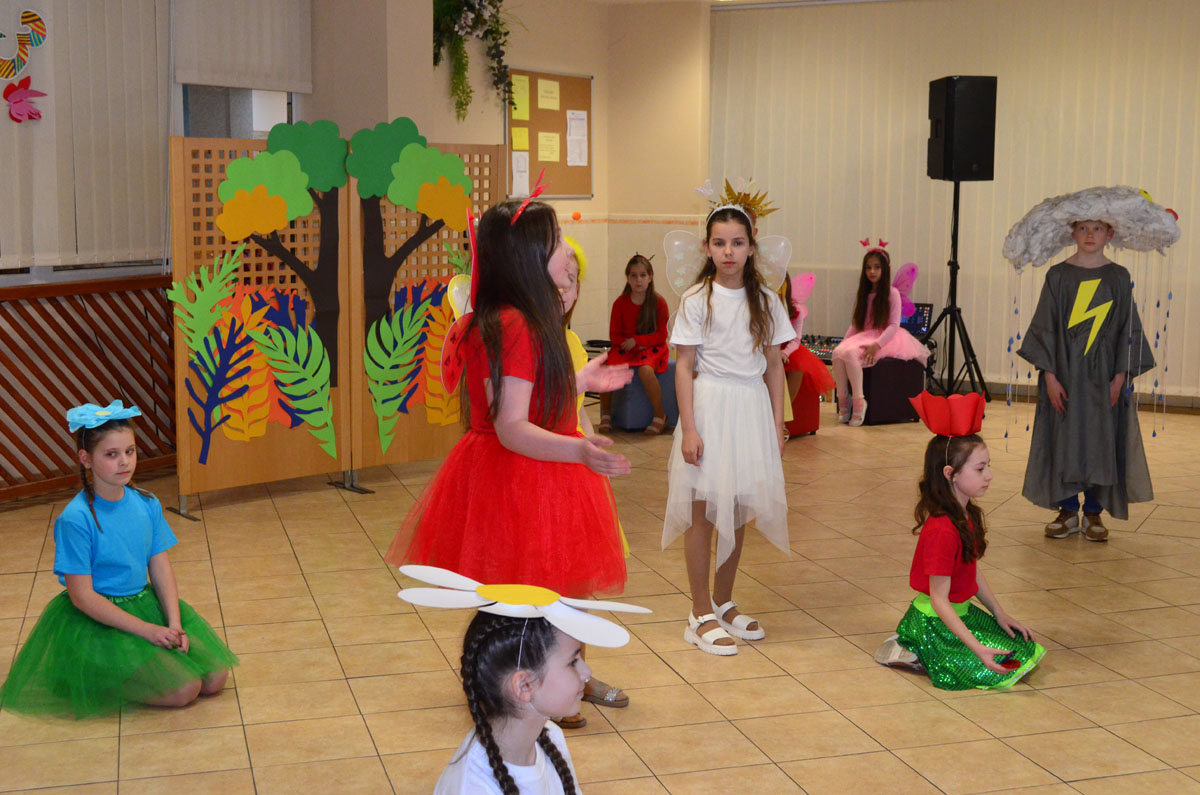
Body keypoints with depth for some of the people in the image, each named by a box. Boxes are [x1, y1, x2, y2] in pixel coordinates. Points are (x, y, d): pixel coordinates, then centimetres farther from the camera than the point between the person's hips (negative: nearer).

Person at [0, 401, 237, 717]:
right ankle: (97, 678, 5)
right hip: (96, 619, -6)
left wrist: (175, 624, -13)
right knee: (183, 690, -18)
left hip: (144, 602, 7)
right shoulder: (75, 519, -19)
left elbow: (161, 567, 2)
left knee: (215, 679, -3)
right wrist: (145, 629, -20)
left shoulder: (147, 504, -1)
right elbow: (82, 596, -17)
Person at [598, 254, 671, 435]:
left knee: (645, 370, -36)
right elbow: (614, 335, 4)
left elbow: (661, 335, -4)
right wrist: (631, 344, -14)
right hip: (625, 348, 2)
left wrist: (636, 341, -16)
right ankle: (606, 414, -2)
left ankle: (659, 416, -15)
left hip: (651, 348, -2)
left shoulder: (658, 302, -4)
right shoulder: (620, 303, 2)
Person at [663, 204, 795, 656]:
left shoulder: (765, 301, 6)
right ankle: (701, 614, 9)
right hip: (710, 404, -4)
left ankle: (724, 603, 25)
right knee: (704, 510, 0)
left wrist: (777, 425, 5)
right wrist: (688, 428, -12)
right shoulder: (696, 300, -4)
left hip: (753, 408, 4)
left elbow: (774, 365, 9)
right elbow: (684, 366, -6)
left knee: (738, 510, 10)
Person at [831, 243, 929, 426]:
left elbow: (894, 325, -10)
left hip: (885, 339, -6)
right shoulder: (862, 295, 17)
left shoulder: (892, 293, -1)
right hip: (864, 336, 6)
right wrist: (843, 343, 0)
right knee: (838, 353, -26)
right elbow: (854, 325, 17)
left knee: (851, 353, -33)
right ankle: (843, 402, -21)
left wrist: (876, 345, -24)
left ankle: (858, 402, -26)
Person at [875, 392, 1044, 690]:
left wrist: (1001, 615, 9)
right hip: (933, 623, -10)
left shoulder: (969, 515, 2)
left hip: (961, 612, 10)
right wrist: (977, 648, -28)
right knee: (996, 671, -16)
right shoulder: (943, 530, -27)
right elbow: (939, 600, -26)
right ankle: (913, 653, -2)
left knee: (1025, 647, 7)